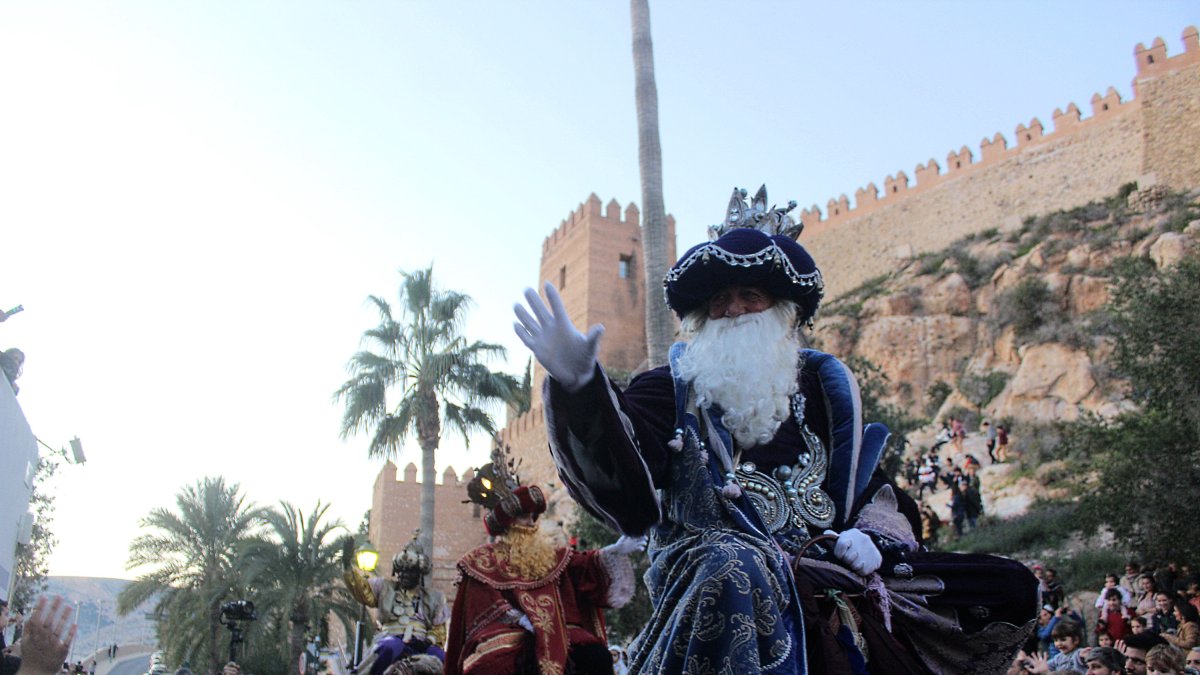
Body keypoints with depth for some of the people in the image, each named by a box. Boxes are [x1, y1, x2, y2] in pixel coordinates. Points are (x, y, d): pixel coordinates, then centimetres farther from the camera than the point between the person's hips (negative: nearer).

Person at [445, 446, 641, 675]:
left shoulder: (549, 554, 23)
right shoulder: (483, 560, 12)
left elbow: (584, 565, 9)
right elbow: (486, 604, -1)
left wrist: (616, 551, -7)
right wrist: (521, 619, -16)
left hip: (555, 633, 4)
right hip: (508, 635, -4)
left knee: (597, 656, -22)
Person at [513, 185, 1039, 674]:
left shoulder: (825, 386, 18)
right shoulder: (670, 388, 6)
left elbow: (877, 486, 21)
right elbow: (625, 483, -15)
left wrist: (873, 537, -3)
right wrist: (578, 386, -34)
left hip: (829, 576, 5)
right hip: (709, 577, -4)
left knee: (1009, 590, -2)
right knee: (733, 569, -41)